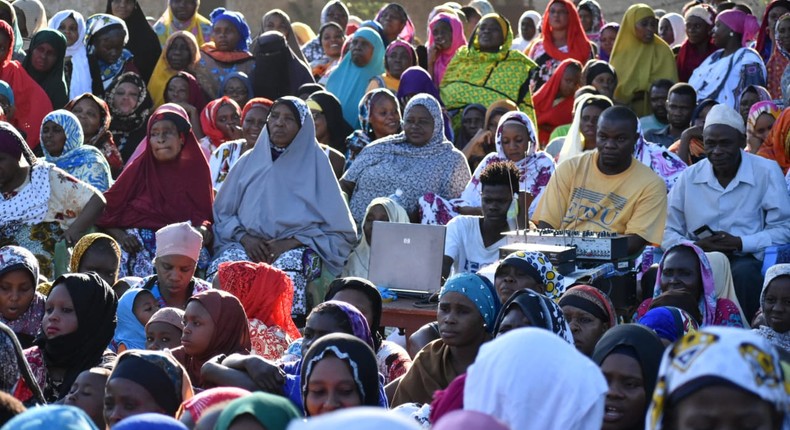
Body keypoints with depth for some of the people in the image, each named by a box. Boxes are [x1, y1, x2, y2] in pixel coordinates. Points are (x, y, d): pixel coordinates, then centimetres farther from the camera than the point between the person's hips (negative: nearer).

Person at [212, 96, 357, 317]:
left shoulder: (315, 164, 9)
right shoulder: (250, 162, 18)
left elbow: (340, 232, 4)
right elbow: (221, 212, 15)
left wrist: (290, 243, -9)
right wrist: (244, 238, -6)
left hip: (297, 248, -2)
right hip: (248, 244, 2)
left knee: (287, 274, -39)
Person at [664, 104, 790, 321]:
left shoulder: (767, 172, 2)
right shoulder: (689, 177, 10)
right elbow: (668, 234, 9)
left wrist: (740, 243, -15)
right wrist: (697, 246, -13)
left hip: (746, 259, -1)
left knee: (743, 273, -38)